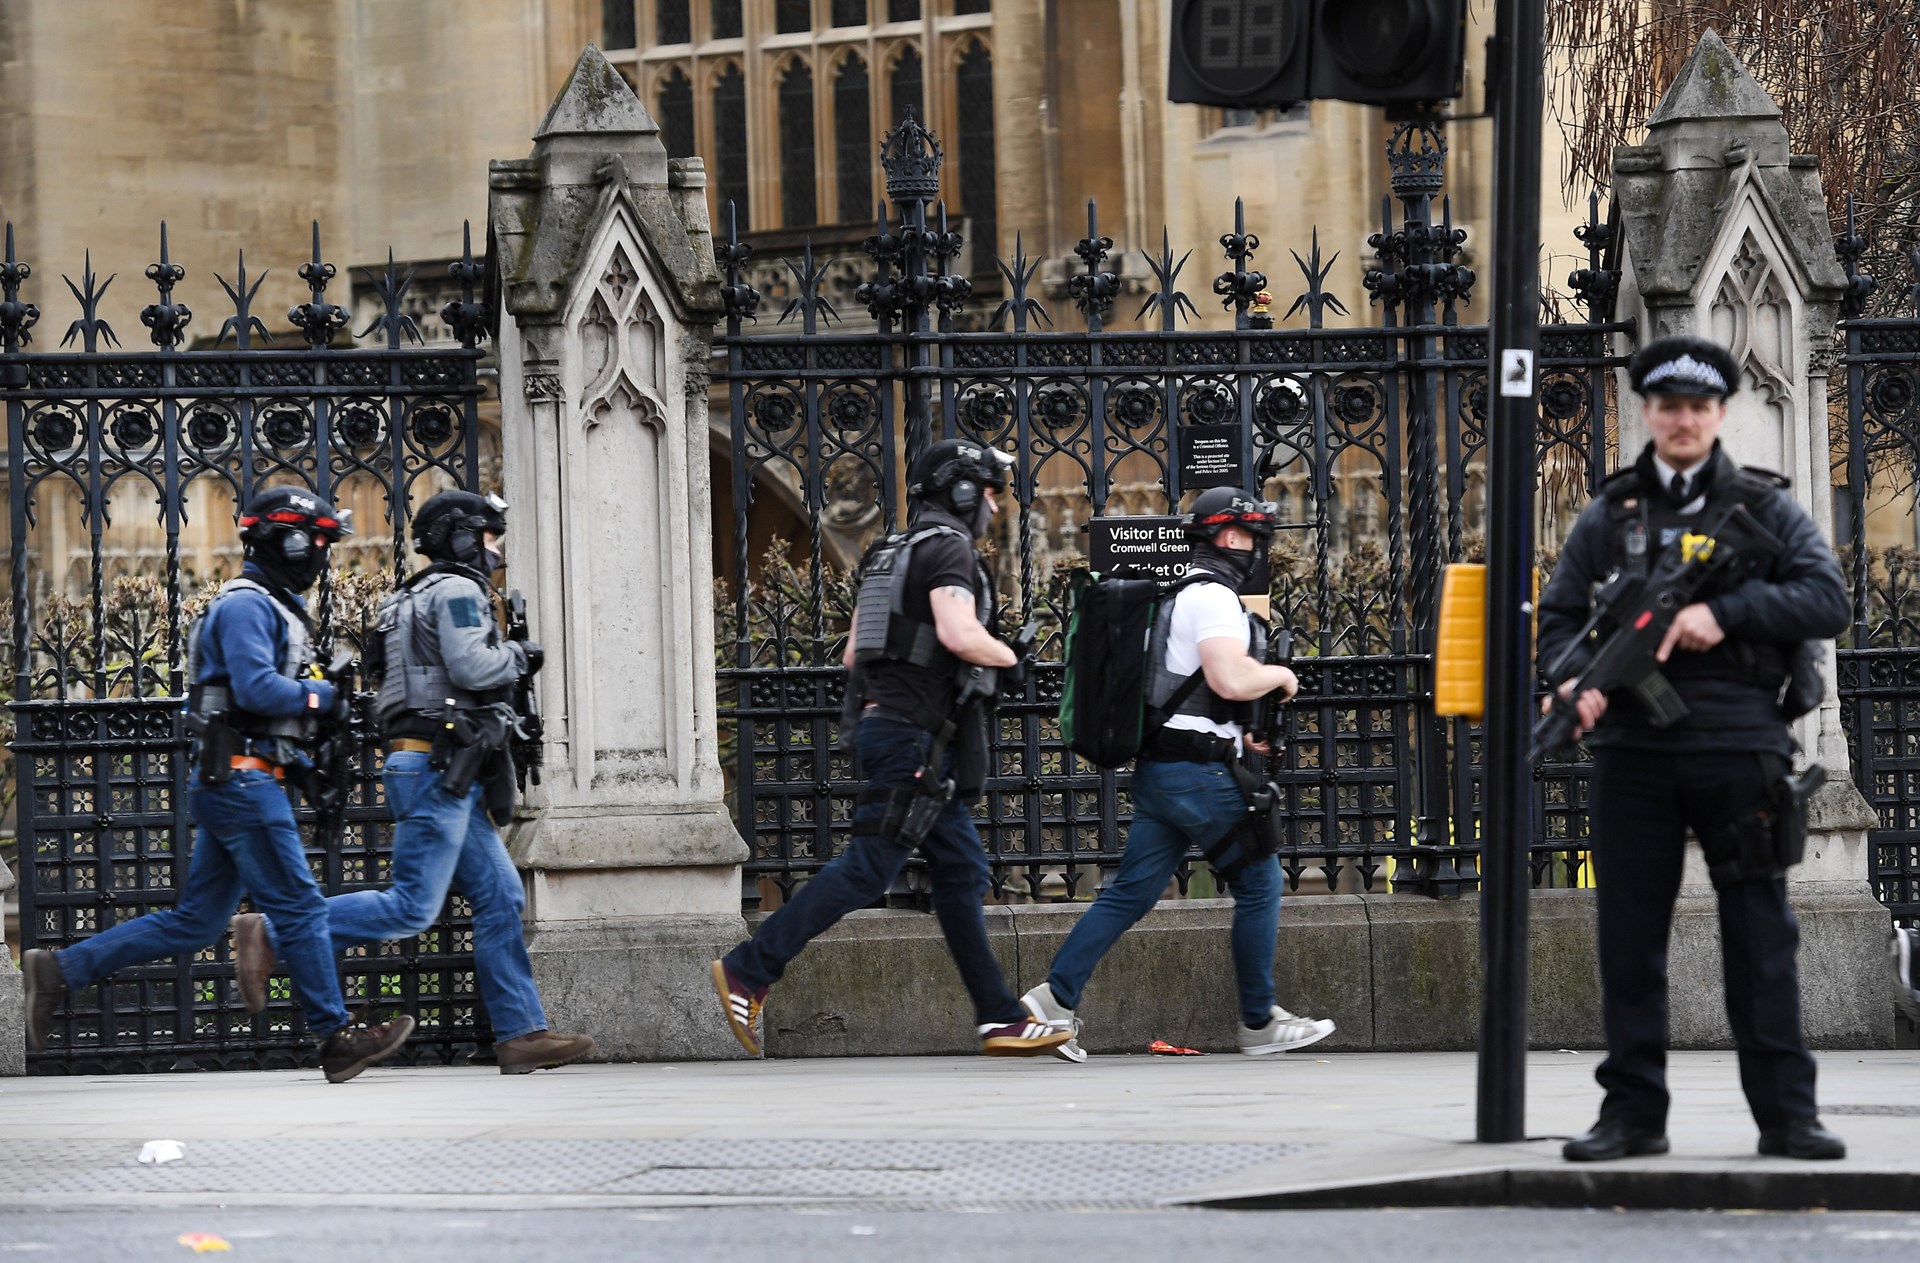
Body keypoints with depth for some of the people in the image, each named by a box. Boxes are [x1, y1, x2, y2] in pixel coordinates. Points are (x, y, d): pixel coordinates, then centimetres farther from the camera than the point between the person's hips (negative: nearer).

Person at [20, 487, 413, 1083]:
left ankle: (58, 971, 6)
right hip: (242, 780, -10)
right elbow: (256, 688, -23)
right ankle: (337, 1038, 2)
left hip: (231, 784, 10)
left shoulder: (274, 607, 22)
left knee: (194, 921, 8)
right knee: (299, 907, -4)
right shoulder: (246, 605, -11)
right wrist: (320, 695, -10)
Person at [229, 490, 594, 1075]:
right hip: (438, 768, -11)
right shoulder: (457, 591, -8)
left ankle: (521, 1033, 4)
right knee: (411, 907, -14)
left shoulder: (417, 599, 24)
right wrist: (516, 654, -3)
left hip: (447, 780, 11)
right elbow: (472, 666, -21)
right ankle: (270, 935, -13)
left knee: (500, 897, 7)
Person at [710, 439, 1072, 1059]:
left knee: (960, 869, 8)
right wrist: (1007, 656, -7)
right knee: (866, 868, -10)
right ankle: (749, 971, -10)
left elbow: (853, 655, 20)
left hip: (882, 723, 10)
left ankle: (1000, 1018, 8)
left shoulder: (891, 553, 19)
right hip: (915, 734, -10)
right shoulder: (949, 547, -10)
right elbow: (959, 634, -25)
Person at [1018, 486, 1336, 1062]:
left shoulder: (1180, 594, 19)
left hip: (1158, 770, 9)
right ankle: (1259, 1023, 7)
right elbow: (1230, 679, -25)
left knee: (1130, 892, 6)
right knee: (1259, 882, 2)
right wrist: (1279, 675, -6)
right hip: (1198, 771, -9)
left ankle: (1056, 998, -2)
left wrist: (1235, 733, 22)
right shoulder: (1213, 598, -12)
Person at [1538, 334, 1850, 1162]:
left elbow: (1827, 600, -1)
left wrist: (1724, 613, -13)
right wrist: (1575, 681, -8)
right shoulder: (1607, 518, 14)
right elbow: (1558, 616, 14)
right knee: (1629, 936, 2)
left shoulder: (1764, 510, 9)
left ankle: (1785, 1113, 3)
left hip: (1737, 749, -2)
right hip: (1632, 749, 2)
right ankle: (1633, 1111, 8)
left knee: (1761, 934, -1)